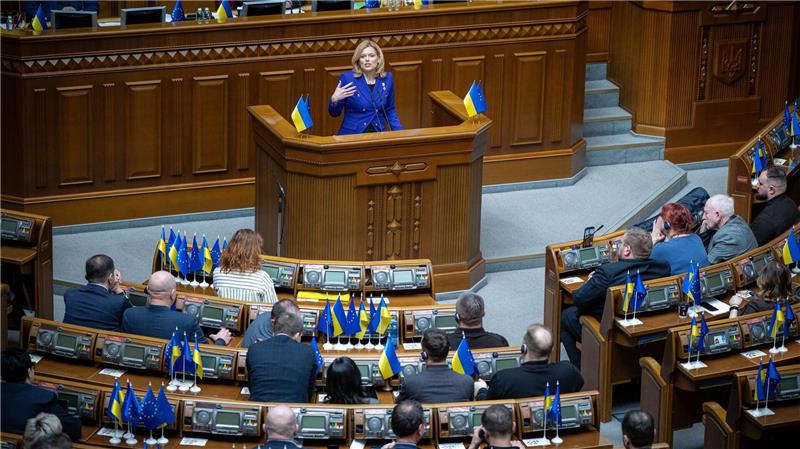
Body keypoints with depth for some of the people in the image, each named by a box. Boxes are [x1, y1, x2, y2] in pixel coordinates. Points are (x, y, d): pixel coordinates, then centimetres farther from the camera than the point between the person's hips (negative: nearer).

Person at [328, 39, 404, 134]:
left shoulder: (387, 78, 7)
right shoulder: (347, 78, -3)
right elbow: (334, 113, 3)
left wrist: (400, 132, 4)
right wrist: (334, 99, -17)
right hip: (352, 136, -3)